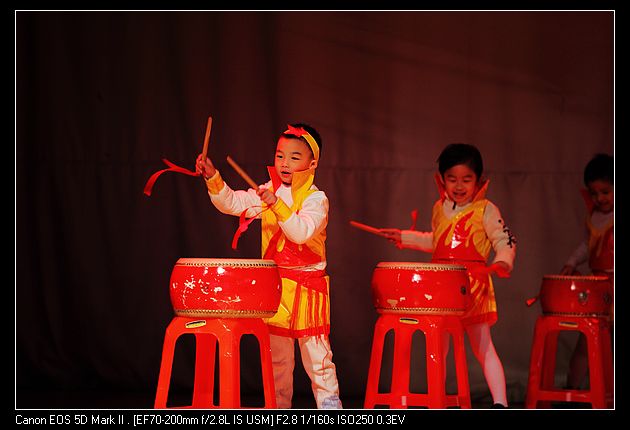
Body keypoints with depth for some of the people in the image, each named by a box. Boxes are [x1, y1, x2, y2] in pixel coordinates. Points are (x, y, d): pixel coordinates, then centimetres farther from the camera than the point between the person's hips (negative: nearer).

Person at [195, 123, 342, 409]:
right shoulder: (266, 193, 6)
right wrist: (213, 178, -15)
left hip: (307, 287, -5)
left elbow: (301, 232, -27)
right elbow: (230, 203, -1)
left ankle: (329, 403, 7)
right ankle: (279, 408, 20)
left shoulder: (315, 199, -11)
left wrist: (277, 206, -36)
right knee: (276, 355, 11)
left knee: (316, 353, -2)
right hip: (274, 286, 5)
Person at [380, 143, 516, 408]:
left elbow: (505, 241, -8)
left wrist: (502, 261, -27)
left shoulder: (485, 210, -6)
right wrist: (405, 238, 23)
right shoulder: (439, 209, 12)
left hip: (473, 285, -5)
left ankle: (500, 403, -3)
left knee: (482, 346, -5)